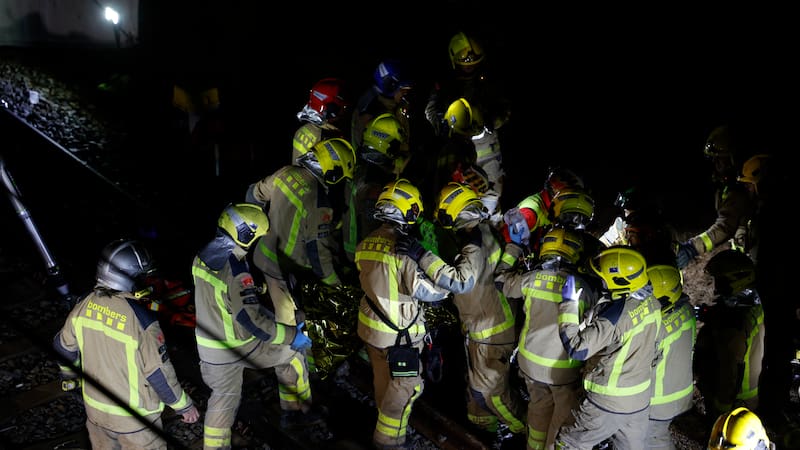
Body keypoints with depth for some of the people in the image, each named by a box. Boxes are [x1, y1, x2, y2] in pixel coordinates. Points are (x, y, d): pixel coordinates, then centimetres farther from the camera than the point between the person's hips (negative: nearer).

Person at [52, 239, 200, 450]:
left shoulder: (85, 306, -11)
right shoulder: (141, 320, -29)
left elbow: (63, 345, 6)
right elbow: (159, 373, -22)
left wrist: (69, 374, 28)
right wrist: (184, 405, -7)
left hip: (95, 408, 6)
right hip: (134, 417, -6)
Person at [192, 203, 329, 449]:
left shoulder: (203, 255, -2)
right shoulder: (235, 271, -28)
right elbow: (252, 320, -28)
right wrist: (291, 335, -19)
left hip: (209, 347, 7)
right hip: (239, 346, -7)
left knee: (223, 398, 21)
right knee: (292, 354, 14)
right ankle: (296, 414, 26)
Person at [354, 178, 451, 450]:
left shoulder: (365, 245, -1)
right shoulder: (404, 249, -25)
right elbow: (430, 290, -20)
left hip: (371, 327, 8)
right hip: (399, 334, -8)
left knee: (383, 381, 23)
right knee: (406, 387, 9)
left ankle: (386, 427, 41)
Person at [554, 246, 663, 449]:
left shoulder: (614, 315, -30)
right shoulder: (651, 303, -7)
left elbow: (577, 348, -29)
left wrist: (568, 305, -24)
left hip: (608, 403, -7)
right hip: (641, 399, 7)